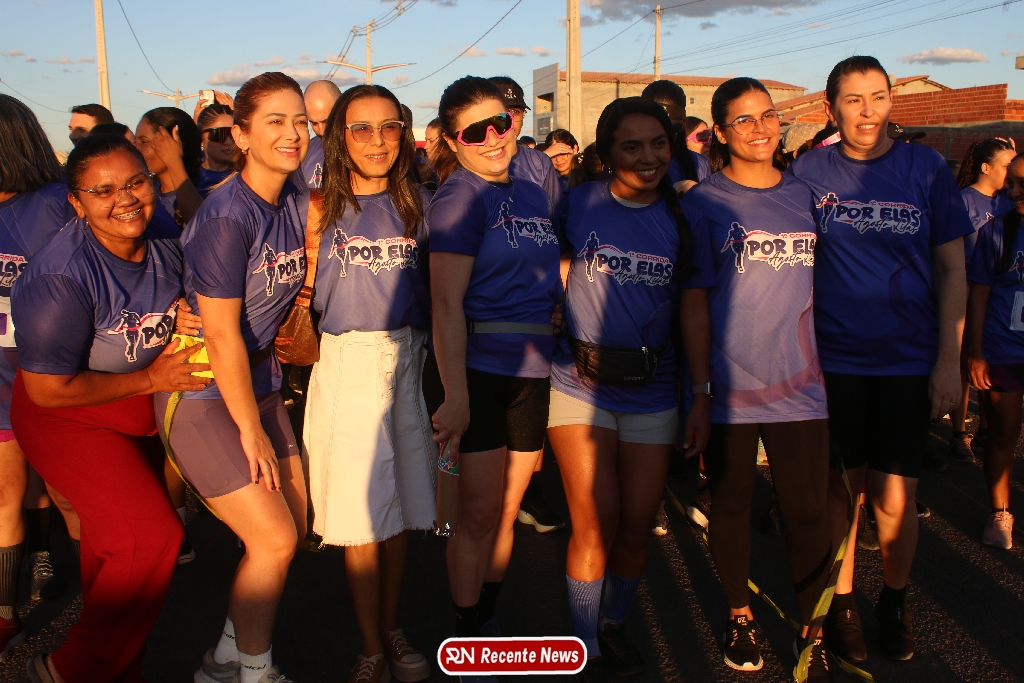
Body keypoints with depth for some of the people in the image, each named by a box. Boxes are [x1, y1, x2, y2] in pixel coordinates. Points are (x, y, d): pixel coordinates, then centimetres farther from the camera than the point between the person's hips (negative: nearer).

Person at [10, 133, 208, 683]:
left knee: (112, 543, 19)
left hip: (139, 411, 7)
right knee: (151, 537, -14)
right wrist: (153, 378, -21)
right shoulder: (62, 277, -31)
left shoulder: (163, 234, -11)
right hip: (70, 419, -7)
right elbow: (48, 390, -25)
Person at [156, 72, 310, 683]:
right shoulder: (227, 215, -22)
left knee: (296, 528, 10)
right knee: (274, 540, -6)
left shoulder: (297, 203, 1)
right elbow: (221, 334, -20)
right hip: (204, 395, -8)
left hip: (260, 381, 8)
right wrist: (251, 430, -14)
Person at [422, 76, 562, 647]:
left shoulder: (534, 195, 12)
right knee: (480, 513, 2)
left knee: (507, 511, 15)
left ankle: (489, 621, 32)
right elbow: (447, 303, -16)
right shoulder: (459, 197, -9)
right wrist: (454, 394, -22)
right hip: (475, 368, -6)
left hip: (531, 370, 6)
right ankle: (467, 642, 20)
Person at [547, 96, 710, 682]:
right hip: (581, 385, -2)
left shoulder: (687, 221, 5)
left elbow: (695, 311, 5)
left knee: (638, 525, 6)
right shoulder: (578, 204, 0)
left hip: (653, 391, 2)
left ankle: (614, 623, 32)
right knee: (596, 520, -6)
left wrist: (701, 396, 2)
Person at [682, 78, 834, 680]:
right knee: (731, 504, 12)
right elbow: (693, 301, -3)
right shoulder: (703, 203, -1)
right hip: (728, 385, -2)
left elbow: (823, 287, 17)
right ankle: (741, 616, 31)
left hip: (799, 383, 2)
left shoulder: (807, 196, 10)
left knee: (810, 511, 1)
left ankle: (812, 630, 20)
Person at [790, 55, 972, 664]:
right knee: (840, 491, 7)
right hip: (832, 359, 0)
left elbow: (952, 270, 2)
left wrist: (949, 361, -2)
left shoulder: (926, 168, 0)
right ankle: (842, 605, 27)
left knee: (895, 499, 3)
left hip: (908, 362, 0)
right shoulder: (809, 171, 0)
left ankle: (895, 601, 29)